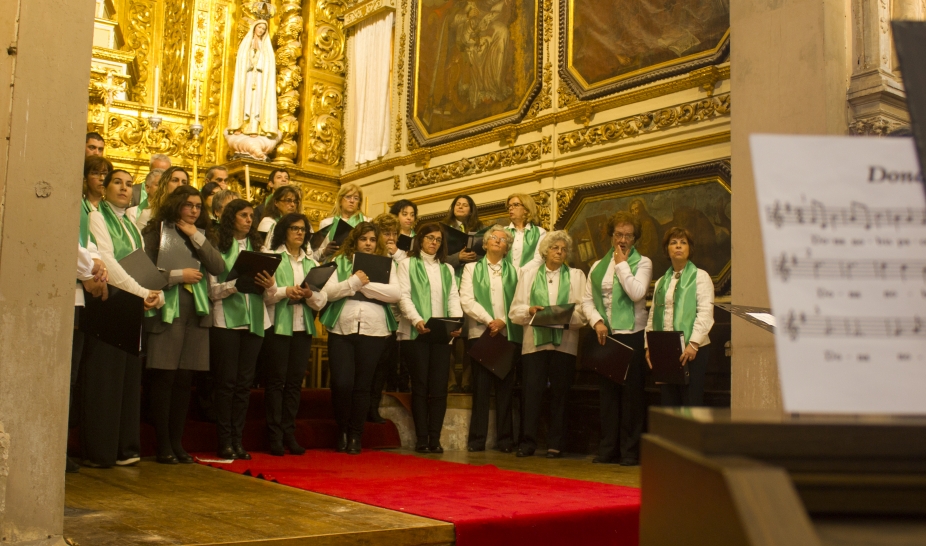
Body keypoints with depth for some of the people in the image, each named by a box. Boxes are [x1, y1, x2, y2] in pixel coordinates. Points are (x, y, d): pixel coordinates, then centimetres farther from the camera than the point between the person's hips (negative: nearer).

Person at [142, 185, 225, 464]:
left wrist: (196, 237, -2)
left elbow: (218, 267, 2)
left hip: (196, 314, 5)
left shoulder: (201, 236, 18)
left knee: (184, 380, 6)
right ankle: (163, 445, 4)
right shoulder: (156, 232, 3)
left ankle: (177, 442, 14)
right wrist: (179, 275, -10)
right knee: (164, 378, -4)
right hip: (166, 313, -4)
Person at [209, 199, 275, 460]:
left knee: (245, 382, 6)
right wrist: (236, 284, -19)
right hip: (226, 320, -4)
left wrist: (270, 285, -12)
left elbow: (270, 290, 9)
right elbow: (212, 290, -4)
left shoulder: (258, 248, 12)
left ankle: (238, 439, 12)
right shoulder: (218, 248, 1)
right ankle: (224, 441, 6)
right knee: (227, 380, -1)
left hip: (254, 321, 4)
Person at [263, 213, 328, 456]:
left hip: (303, 327, 4)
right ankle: (275, 435, 2)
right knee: (276, 379, -3)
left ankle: (289, 433, 11)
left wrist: (310, 294, -12)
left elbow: (322, 300, 8)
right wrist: (285, 291, -19)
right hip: (278, 325, -4)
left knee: (295, 381, 5)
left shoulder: (312, 263, 16)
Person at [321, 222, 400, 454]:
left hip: (373, 330, 0)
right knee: (341, 383, -8)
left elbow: (395, 293, -5)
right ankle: (342, 429, 15)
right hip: (342, 329, 0)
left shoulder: (386, 264, 11)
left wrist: (364, 284, -9)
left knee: (362, 385, 4)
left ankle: (356, 434, 17)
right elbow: (328, 291, -2)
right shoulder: (340, 261, 11)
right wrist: (354, 281, -12)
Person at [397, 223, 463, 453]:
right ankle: (421, 439, 0)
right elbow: (403, 296, -3)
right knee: (420, 386, -3)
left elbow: (453, 298, 12)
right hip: (416, 333, -3)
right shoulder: (408, 264, 9)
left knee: (439, 387, -1)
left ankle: (435, 438, 2)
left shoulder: (447, 269, 21)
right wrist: (416, 319, -19)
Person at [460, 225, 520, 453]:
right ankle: (477, 439, 2)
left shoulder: (513, 271, 13)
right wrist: (489, 320, -10)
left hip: (508, 334, 1)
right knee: (481, 386, -2)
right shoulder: (472, 268, 10)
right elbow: (467, 300, -1)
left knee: (505, 387, 1)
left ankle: (505, 438, 5)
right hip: (480, 332, -1)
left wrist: (503, 321, -11)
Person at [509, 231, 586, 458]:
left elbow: (583, 311, 1)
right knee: (531, 391, -5)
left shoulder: (576, 275, 13)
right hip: (534, 341, 0)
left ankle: (555, 444, 9)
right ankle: (528, 442, 1)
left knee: (560, 393, 2)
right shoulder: (528, 273, 15)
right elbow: (515, 311, 6)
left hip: (564, 343, 0)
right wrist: (530, 310, -13)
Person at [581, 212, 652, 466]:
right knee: (607, 391, 7)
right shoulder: (598, 266, 14)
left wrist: (622, 264, -8)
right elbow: (587, 300, 9)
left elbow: (636, 293, -15)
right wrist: (597, 321, -8)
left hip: (632, 335, -4)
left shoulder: (642, 263, 3)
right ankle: (608, 448, 14)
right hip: (604, 335, 4)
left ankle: (630, 450, 6)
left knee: (631, 392, -2)